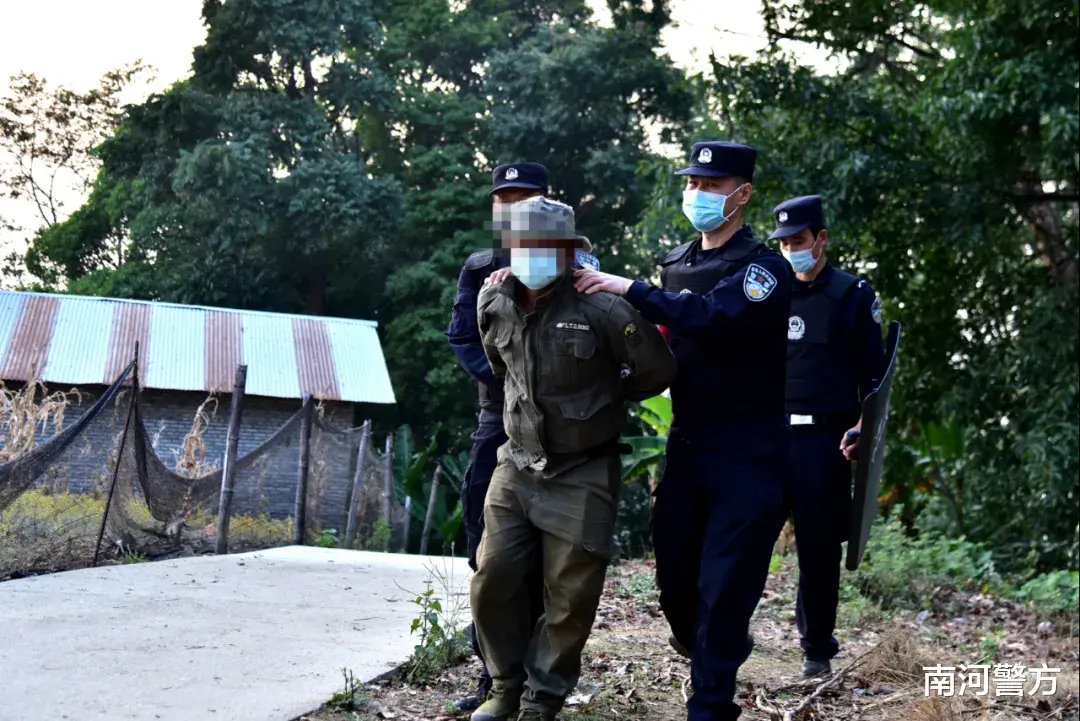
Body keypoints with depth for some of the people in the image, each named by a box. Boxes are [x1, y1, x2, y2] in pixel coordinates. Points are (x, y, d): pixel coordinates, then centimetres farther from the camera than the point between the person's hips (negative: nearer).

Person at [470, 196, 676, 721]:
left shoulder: (601, 309, -18)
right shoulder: (495, 306, -2)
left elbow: (658, 371, -5)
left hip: (582, 475, -4)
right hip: (518, 465, 5)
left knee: (571, 596, 0)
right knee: (493, 578, 1)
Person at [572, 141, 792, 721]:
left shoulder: (765, 269, -11)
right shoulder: (675, 264, 11)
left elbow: (712, 316, -28)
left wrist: (628, 288, -27)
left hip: (747, 452, -6)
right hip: (685, 443, 6)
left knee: (724, 582, -6)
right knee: (674, 576, 11)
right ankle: (706, 647, 39)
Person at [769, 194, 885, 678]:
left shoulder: (854, 296, 3)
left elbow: (873, 374, 2)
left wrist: (861, 427, -11)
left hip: (824, 439, -3)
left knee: (819, 545, 1)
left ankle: (817, 647, 11)